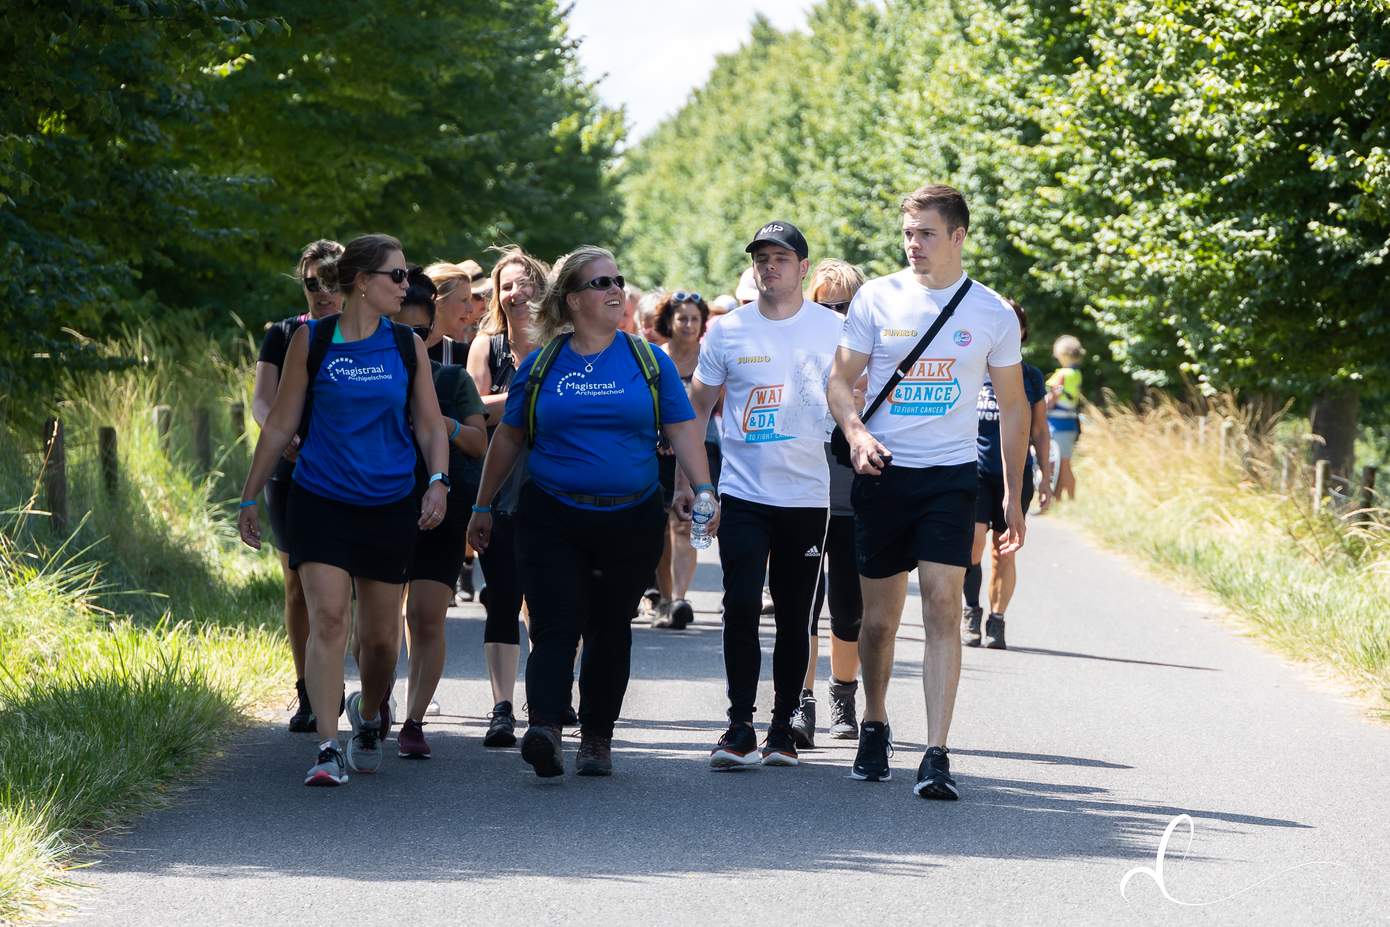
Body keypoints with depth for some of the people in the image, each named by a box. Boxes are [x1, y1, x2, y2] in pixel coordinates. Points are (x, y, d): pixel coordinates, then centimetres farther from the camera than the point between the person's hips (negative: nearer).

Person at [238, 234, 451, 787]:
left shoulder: (408, 346, 6)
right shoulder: (311, 341, -1)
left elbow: (430, 426, 10)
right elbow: (280, 425, 4)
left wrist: (437, 482, -8)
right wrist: (250, 498, 5)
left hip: (390, 507, 2)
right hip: (321, 503, -2)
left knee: (381, 635, 8)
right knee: (327, 619, -16)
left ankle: (369, 716, 37)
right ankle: (328, 748, -17)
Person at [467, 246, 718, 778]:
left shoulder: (648, 360, 6)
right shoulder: (541, 364, 5)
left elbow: (683, 430, 4)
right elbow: (508, 437, 13)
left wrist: (703, 489, -11)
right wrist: (483, 507, 15)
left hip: (631, 520, 1)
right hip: (553, 519, -1)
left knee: (610, 631, 8)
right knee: (555, 627, -14)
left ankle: (597, 738, 17)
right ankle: (544, 730, -27)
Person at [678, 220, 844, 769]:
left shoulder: (833, 329, 2)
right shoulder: (727, 331, 4)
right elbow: (698, 408, 11)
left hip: (808, 496, 0)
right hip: (743, 493, 0)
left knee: (795, 617, 6)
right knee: (741, 608, -10)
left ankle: (783, 729, 15)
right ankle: (739, 730, -5)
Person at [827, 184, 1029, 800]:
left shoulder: (992, 314, 2)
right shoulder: (876, 298, 2)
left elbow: (1013, 407, 10)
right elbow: (840, 380, 5)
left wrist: (1014, 496, 8)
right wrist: (856, 433, -17)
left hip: (951, 476, -1)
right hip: (882, 472, 1)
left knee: (942, 607, -13)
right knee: (879, 617, 8)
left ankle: (936, 756, -16)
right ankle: (874, 727, 31)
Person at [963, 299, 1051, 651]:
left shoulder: (1031, 377, 7)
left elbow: (1039, 431, 13)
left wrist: (1046, 479, 10)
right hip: (975, 470, -1)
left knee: (1004, 551, 1)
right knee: (973, 539, -17)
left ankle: (996, 621, 12)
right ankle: (971, 611, 0)